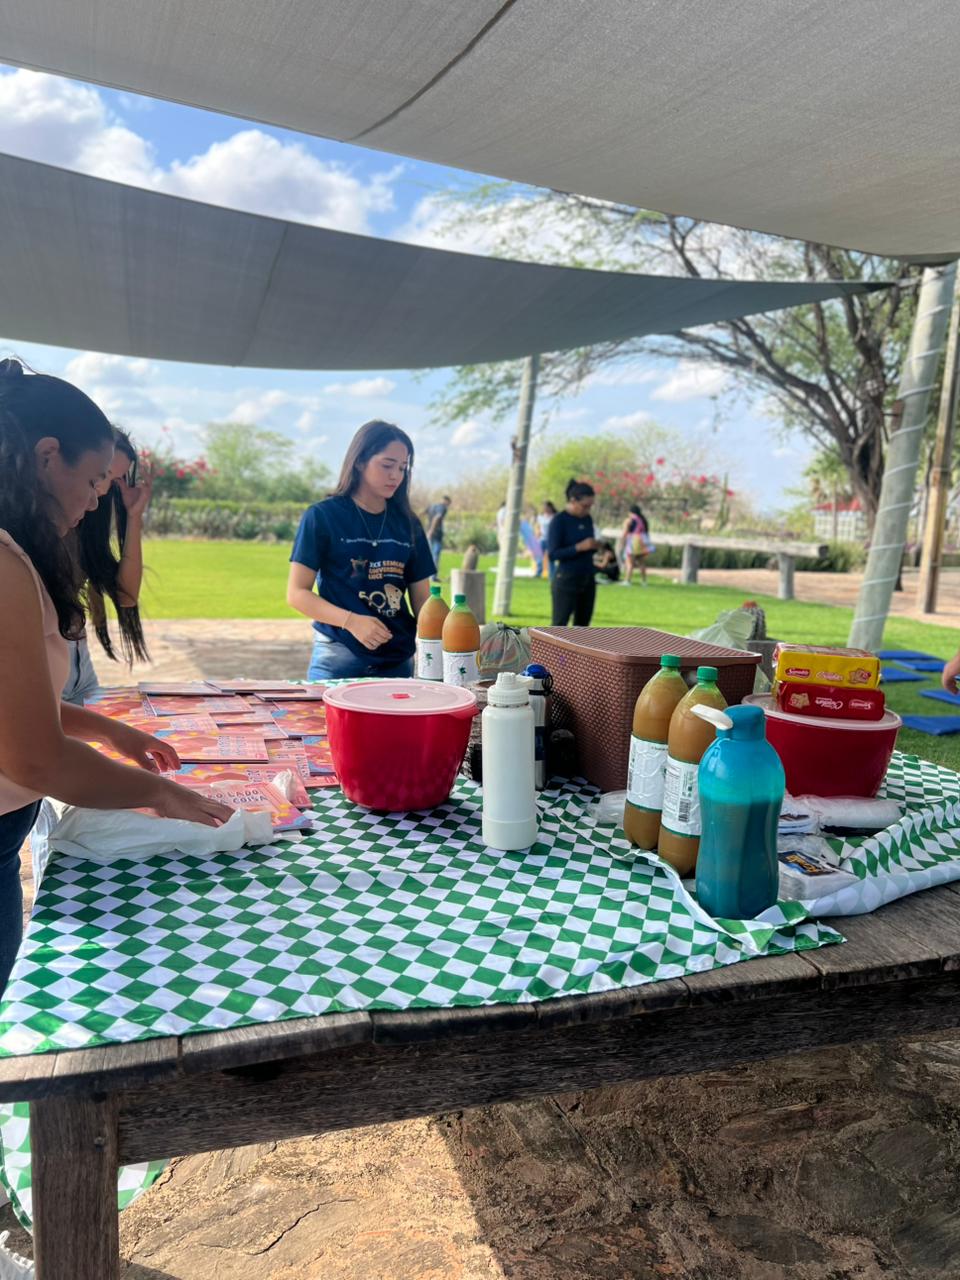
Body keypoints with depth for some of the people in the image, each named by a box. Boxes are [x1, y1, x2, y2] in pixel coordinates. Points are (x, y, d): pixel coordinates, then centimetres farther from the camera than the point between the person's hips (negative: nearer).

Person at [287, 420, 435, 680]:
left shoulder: (407, 524, 7)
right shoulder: (322, 516, -4)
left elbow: (421, 599, 8)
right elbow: (297, 593, -6)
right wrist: (351, 621, -21)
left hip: (398, 662, 4)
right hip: (337, 663, -3)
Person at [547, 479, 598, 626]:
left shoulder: (587, 519, 9)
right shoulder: (559, 520, -10)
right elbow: (552, 554, -14)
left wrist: (595, 546, -5)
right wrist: (579, 547, -22)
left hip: (588, 581, 7)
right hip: (566, 581, -7)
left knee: (582, 626, 9)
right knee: (559, 626, -5)